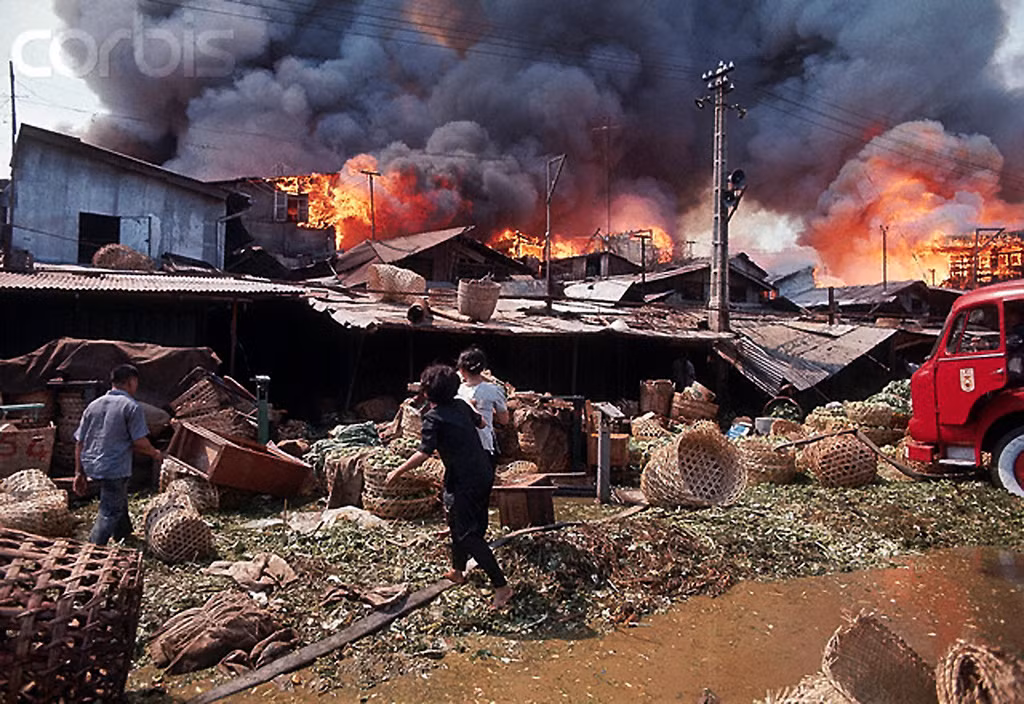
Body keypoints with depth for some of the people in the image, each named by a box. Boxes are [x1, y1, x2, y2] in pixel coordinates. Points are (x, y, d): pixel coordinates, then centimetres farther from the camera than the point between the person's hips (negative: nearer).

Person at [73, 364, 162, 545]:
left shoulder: (93, 405, 8)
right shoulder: (131, 406, -11)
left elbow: (79, 442, 8)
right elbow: (140, 442, -16)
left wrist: (79, 473, 13)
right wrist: (154, 453, 4)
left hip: (91, 466, 8)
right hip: (115, 468, -8)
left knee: (120, 498, 29)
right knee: (110, 512, 1)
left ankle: (123, 534, 46)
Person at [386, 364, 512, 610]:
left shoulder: (433, 418, -14)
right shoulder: (461, 405, 6)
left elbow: (424, 453, -21)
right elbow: (480, 423, 23)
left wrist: (398, 472, -11)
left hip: (464, 481, -8)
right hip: (484, 473, 8)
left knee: (469, 536, -2)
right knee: (459, 524, 24)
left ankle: (501, 585, -5)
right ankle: (457, 571, 40)